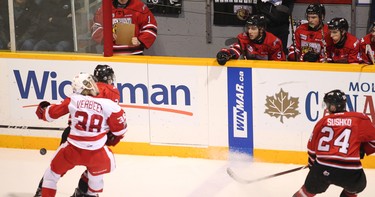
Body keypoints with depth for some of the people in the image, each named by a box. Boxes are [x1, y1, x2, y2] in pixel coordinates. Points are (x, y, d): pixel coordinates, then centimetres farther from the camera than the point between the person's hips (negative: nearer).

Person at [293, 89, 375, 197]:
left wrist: (312, 164, 37)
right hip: (349, 172, -2)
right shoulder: (360, 119, 3)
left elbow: (312, 147, 20)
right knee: (356, 186, 30)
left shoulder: (323, 121, 11)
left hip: (322, 168, 2)